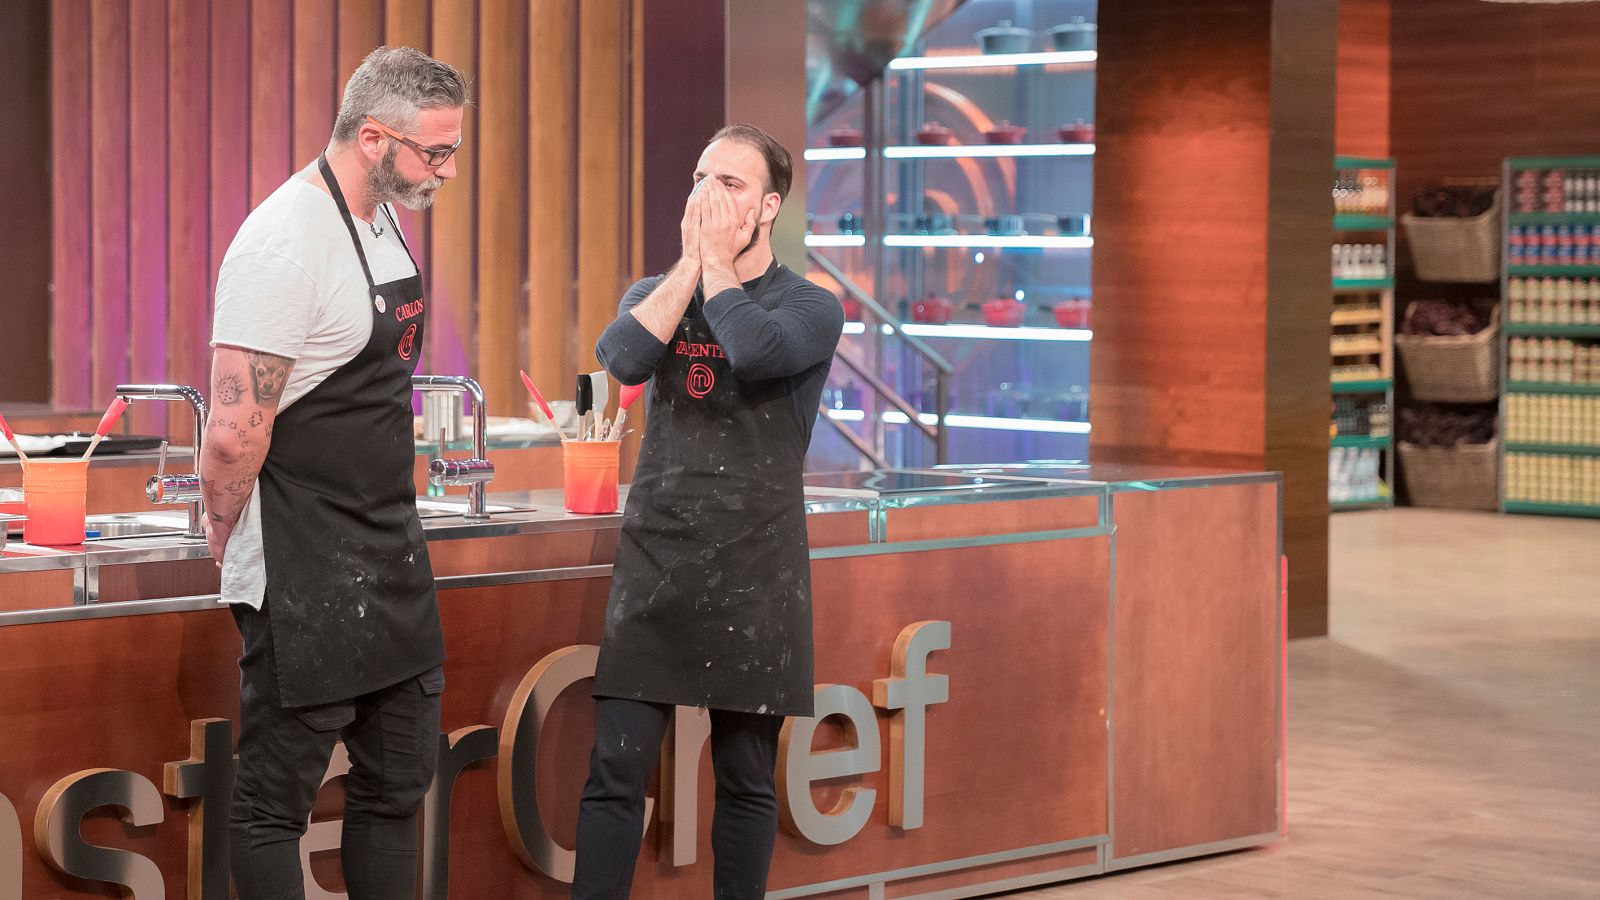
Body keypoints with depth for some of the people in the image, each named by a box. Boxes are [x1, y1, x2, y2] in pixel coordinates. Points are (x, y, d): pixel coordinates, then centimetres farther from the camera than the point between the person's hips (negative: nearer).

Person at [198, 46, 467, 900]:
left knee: (398, 782, 15)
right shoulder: (287, 242, -20)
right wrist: (228, 543, -8)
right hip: (304, 575, -9)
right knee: (276, 798, 1)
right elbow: (234, 434, -22)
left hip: (391, 557, 9)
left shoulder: (383, 219, 10)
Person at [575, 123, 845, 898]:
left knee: (745, 781, 6)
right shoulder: (657, 293, 11)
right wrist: (689, 262, -5)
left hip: (755, 572, -2)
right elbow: (623, 359, -12)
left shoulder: (810, 307, 0)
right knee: (615, 772, -4)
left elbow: (753, 350, -24)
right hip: (653, 562, 2)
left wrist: (717, 259, -8)